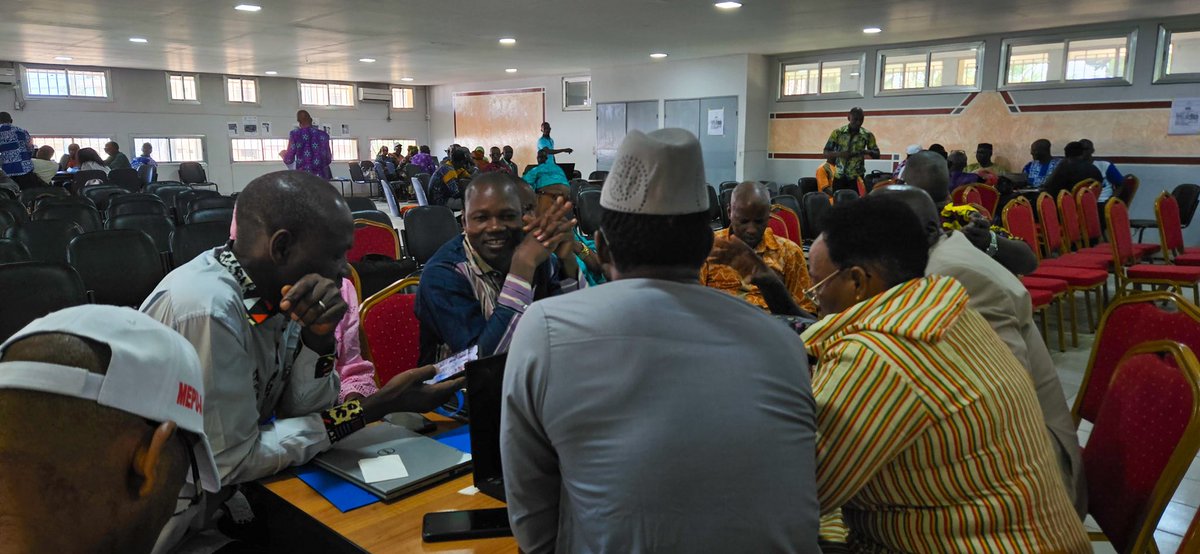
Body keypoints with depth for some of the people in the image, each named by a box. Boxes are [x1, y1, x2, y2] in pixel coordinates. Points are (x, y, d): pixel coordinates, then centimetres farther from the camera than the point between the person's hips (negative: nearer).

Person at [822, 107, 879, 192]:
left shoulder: (867, 135, 2)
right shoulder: (837, 133, 1)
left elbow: (877, 155, 7)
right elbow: (826, 153, 2)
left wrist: (867, 152, -16)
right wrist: (840, 154, -18)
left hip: (856, 177, 0)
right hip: (839, 176, 0)